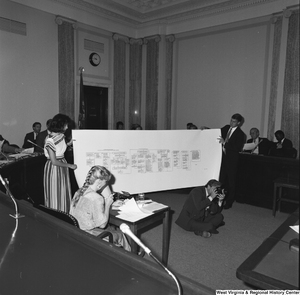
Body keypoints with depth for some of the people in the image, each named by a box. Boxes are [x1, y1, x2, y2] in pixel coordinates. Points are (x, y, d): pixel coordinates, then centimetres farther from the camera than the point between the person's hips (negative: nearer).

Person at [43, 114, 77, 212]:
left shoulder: (61, 136, 1)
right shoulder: (50, 140, -21)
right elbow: (54, 161, -19)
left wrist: (69, 144, 4)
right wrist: (69, 165, -13)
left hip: (62, 165, 7)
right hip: (53, 168, -7)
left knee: (64, 193, 15)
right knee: (55, 194, 6)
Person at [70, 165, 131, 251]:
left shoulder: (79, 192, -1)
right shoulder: (97, 198, -26)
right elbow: (102, 224, -20)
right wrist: (108, 204, -13)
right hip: (88, 235, -8)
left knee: (113, 228, 21)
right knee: (119, 235, 12)